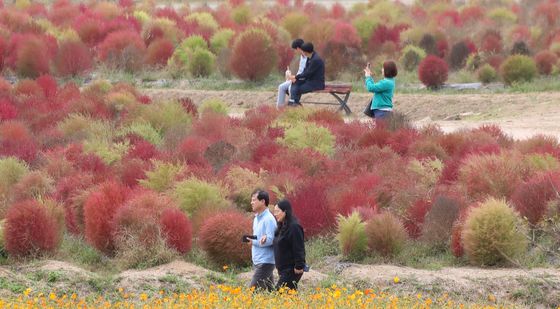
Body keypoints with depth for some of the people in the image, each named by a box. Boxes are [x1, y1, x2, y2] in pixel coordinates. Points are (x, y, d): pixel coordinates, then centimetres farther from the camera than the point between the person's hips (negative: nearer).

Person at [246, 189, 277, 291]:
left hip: (265, 262, -9)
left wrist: (253, 242, -17)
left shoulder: (269, 219, -13)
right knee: (268, 291, 10)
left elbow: (270, 240, -20)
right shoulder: (256, 218, 16)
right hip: (258, 262, 9)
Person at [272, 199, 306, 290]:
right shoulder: (282, 227, 14)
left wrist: (299, 267, -21)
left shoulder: (294, 227, -15)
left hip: (291, 270, -9)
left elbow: (299, 249, -19)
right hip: (284, 270, 9)